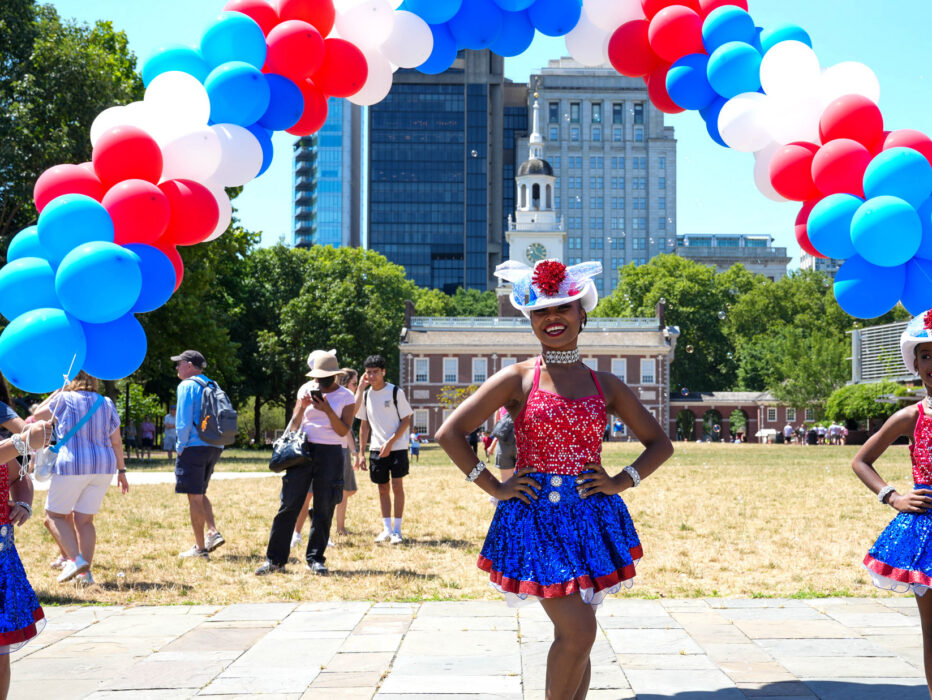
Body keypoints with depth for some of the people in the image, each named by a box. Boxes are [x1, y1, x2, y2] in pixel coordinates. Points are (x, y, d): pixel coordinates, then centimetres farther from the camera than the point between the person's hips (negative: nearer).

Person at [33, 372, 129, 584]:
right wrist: (121, 470, 17)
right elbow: (116, 442, 10)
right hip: (103, 467, 5)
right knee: (85, 519, 10)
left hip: (72, 466, -5)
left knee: (54, 515, 6)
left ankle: (75, 559, -13)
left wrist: (57, 391, 18)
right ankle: (86, 572, 2)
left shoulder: (65, 399, -3)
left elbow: (38, 414, 13)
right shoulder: (106, 404, 9)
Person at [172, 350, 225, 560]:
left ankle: (200, 548, -1)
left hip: (195, 447, -8)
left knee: (195, 497, -2)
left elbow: (183, 421, -14)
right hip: (215, 448, 8)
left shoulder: (187, 386, -7)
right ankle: (213, 532, 4)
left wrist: (181, 447, -3)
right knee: (200, 494, 20)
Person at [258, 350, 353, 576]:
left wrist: (327, 410, -16)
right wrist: (302, 407, -7)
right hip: (304, 450, 1)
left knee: (324, 508, 0)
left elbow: (343, 431, -5)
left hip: (330, 454, -1)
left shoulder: (346, 397, 3)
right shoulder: (306, 390, 10)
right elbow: (294, 425, 11)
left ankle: (315, 559, 12)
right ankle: (275, 559, 1)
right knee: (289, 504, -3)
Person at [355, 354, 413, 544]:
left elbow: (406, 420, -6)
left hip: (397, 447, -4)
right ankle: (387, 529, 13)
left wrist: (390, 443, -15)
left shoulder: (396, 392, -6)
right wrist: (361, 452, 8)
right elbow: (364, 425, 13)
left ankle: (397, 530, -2)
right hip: (376, 448, 4)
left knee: (397, 486, -8)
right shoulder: (366, 395, 8)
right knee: (383, 488, 7)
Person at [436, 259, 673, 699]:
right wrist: (495, 488, -6)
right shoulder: (518, 379, 0)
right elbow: (450, 433, -3)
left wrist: (623, 482, 1)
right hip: (536, 515, -3)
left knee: (576, 636, 7)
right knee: (577, 631, -14)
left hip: (591, 515, 4)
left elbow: (660, 443, 16)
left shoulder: (605, 385, 8)